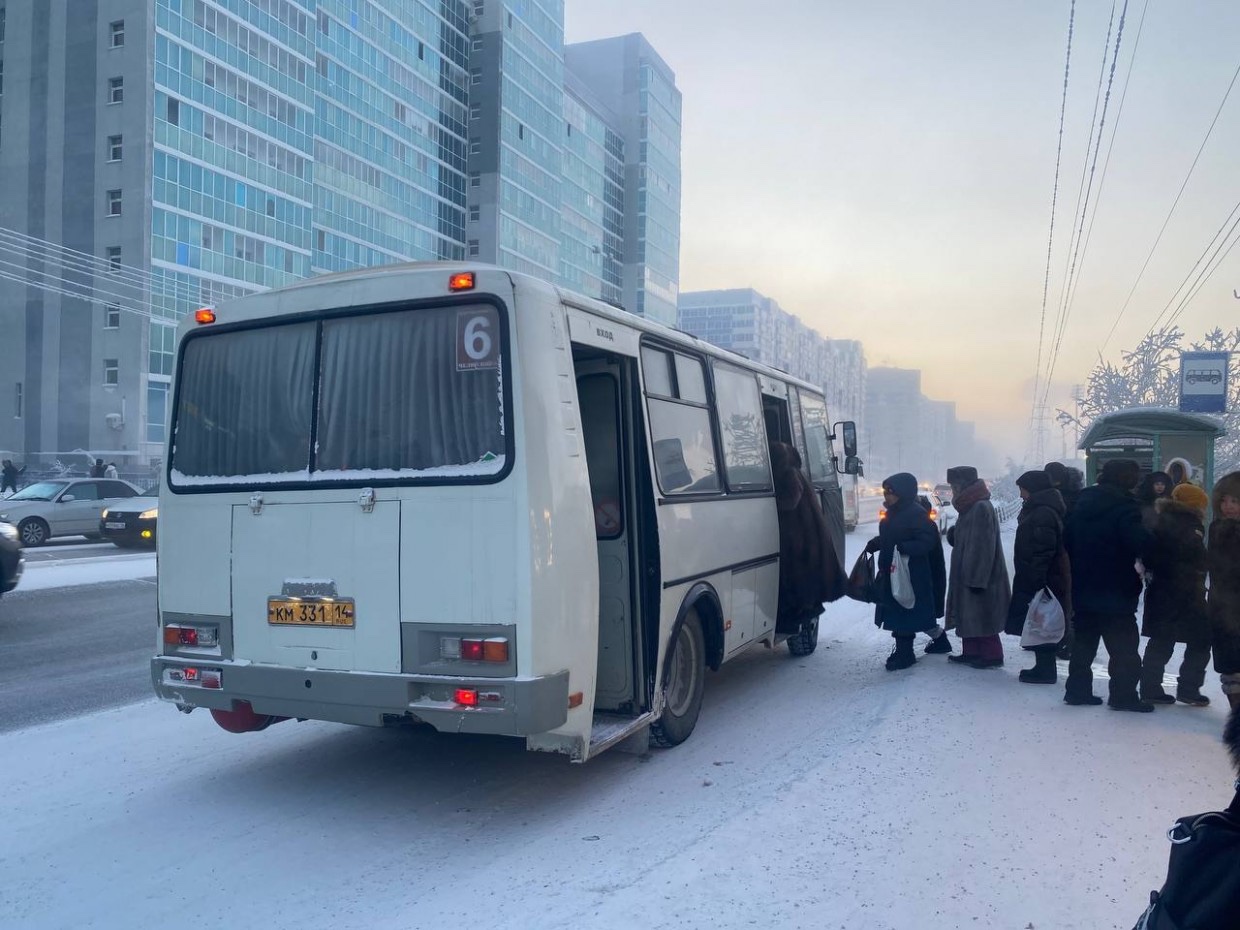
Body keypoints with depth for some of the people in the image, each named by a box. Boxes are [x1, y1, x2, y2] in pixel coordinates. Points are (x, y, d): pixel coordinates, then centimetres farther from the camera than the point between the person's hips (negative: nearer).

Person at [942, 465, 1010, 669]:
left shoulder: (981, 507, -19)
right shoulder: (970, 506, 13)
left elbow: (982, 546, -22)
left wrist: (976, 578, -23)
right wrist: (954, 534, 2)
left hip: (979, 578, -10)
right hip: (969, 575, 10)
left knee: (981, 617, -2)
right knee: (968, 616, 14)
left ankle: (992, 656, 7)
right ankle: (971, 652, 22)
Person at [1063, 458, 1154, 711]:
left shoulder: (1082, 504, 8)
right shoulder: (1125, 506, -15)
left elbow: (1067, 541, 13)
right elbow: (1140, 543, -25)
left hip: (1083, 590, 7)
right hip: (1116, 593, -7)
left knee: (1083, 642, 14)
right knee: (1124, 646, 3)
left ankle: (1077, 689, 16)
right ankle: (1124, 695, 5)